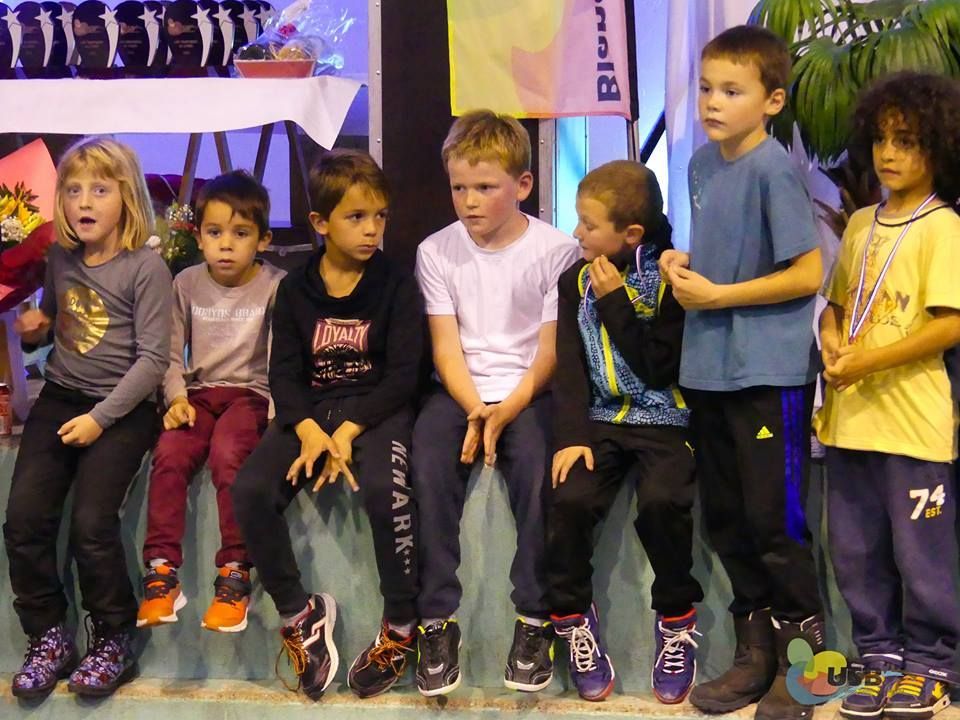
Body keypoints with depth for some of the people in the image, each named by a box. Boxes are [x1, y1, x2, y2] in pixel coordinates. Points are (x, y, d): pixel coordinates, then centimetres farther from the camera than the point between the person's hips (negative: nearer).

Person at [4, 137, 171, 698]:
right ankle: (49, 637, 7)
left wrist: (101, 418, -15)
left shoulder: (146, 268, -8)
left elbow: (153, 357, -11)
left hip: (122, 407, -5)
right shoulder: (59, 259, 9)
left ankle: (113, 641, 4)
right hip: (60, 398, 5)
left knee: (91, 524, -18)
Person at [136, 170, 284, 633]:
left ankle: (234, 574, -24)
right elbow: (171, 354, 9)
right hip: (199, 391, 3)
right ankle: (162, 573, -19)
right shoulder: (187, 284, 8)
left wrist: (279, 409, -17)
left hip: (251, 391, -3)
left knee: (227, 452, -32)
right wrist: (176, 397, -7)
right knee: (169, 453, -25)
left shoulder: (274, 287, -2)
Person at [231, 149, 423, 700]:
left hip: (377, 408, -3)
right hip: (310, 410, 3)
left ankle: (402, 626, -14)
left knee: (384, 490, -35)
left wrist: (348, 430, -20)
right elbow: (284, 371, 2)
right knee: (251, 491, -22)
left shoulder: (396, 286, -1)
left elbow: (403, 375, -8)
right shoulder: (296, 289, 7)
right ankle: (299, 613, -2)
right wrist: (308, 430, -18)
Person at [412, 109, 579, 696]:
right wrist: (474, 410, -16)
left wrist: (509, 408, -20)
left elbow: (551, 350, -5)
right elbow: (447, 347, 1)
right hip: (462, 390, 2)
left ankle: (535, 618, -19)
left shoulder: (556, 250, -2)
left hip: (529, 390, -2)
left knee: (537, 460, -32)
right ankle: (437, 619, -18)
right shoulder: (437, 252, 6)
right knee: (430, 462, -27)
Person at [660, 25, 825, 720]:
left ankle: (803, 661, 16)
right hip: (708, 370, 8)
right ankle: (756, 651, 28)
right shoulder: (703, 163, 10)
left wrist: (717, 295, -15)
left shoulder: (774, 170, -14)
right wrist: (684, 262, 3)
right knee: (726, 520, 14)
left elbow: (807, 274, -17)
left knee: (774, 520, -1)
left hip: (770, 374, -8)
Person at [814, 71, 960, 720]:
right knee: (857, 551, 13)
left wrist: (866, 361, -17)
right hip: (850, 416, 6)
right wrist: (832, 341, -3)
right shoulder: (861, 223, 13)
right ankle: (880, 652, 27)